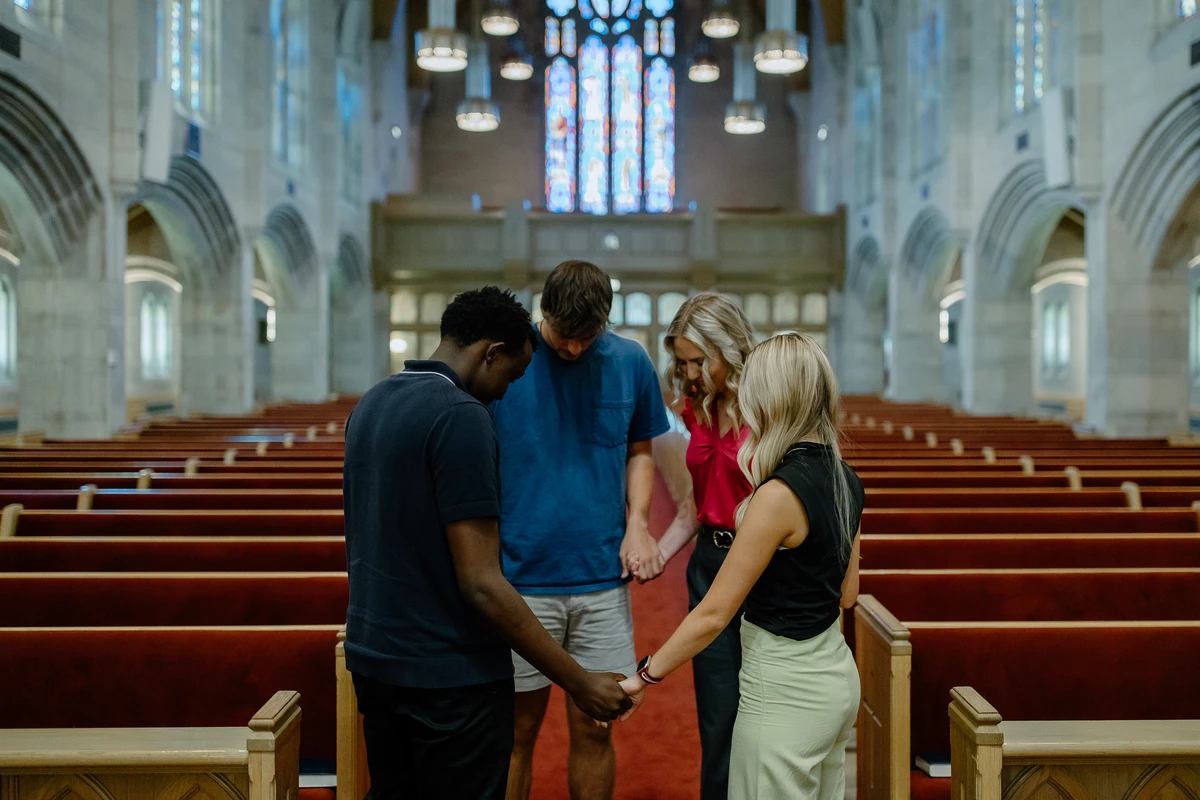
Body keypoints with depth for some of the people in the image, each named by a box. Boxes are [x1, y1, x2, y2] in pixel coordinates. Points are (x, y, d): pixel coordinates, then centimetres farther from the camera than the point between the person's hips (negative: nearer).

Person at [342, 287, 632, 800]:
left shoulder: (370, 405, 7)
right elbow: (481, 585, -23)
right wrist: (579, 682, -18)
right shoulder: (461, 417, -20)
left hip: (372, 656, 8)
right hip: (449, 675, -8)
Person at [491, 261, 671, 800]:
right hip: (519, 578, -2)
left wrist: (639, 522, -2)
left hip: (603, 579, 2)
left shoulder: (630, 362, 3)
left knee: (593, 729, 10)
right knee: (518, 730, 8)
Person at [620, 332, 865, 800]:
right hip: (837, 675, 9)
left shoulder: (780, 494, -24)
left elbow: (713, 614, -20)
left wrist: (644, 677, -11)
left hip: (785, 691, -8)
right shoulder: (845, 480, 1)